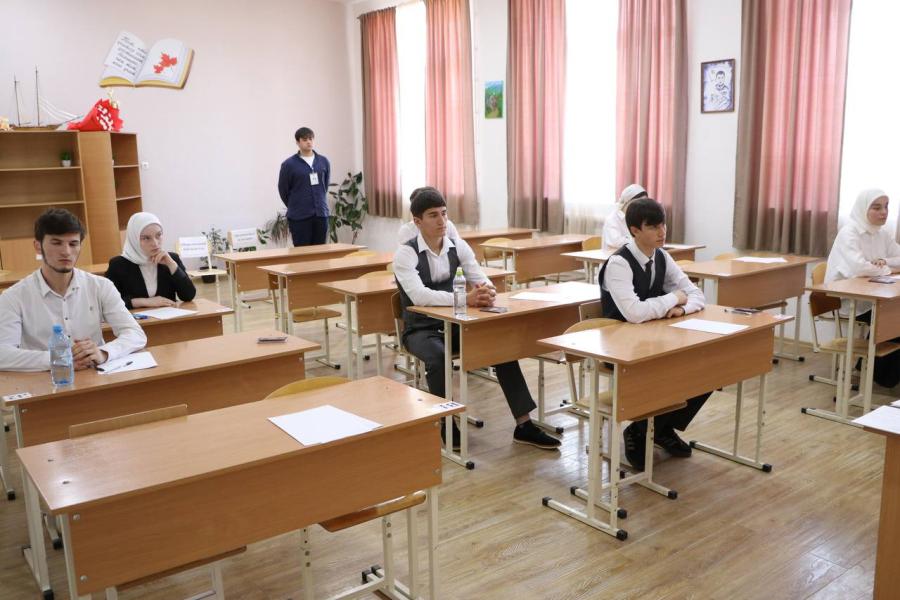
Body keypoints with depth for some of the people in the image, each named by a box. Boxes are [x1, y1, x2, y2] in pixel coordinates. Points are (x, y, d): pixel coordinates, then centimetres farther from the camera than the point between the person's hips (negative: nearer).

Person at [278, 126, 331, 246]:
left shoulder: (324, 161, 6)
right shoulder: (289, 164, -5)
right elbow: (283, 190, 3)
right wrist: (295, 206, 11)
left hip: (321, 214, 4)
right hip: (299, 217, -3)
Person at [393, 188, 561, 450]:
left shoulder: (458, 246, 0)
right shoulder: (405, 253, -16)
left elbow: (482, 280, -4)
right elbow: (419, 296, -31)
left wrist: (486, 292, -30)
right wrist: (465, 299, -41)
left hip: (454, 323, 5)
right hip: (420, 329, -4)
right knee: (438, 357, -37)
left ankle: (524, 425, -8)